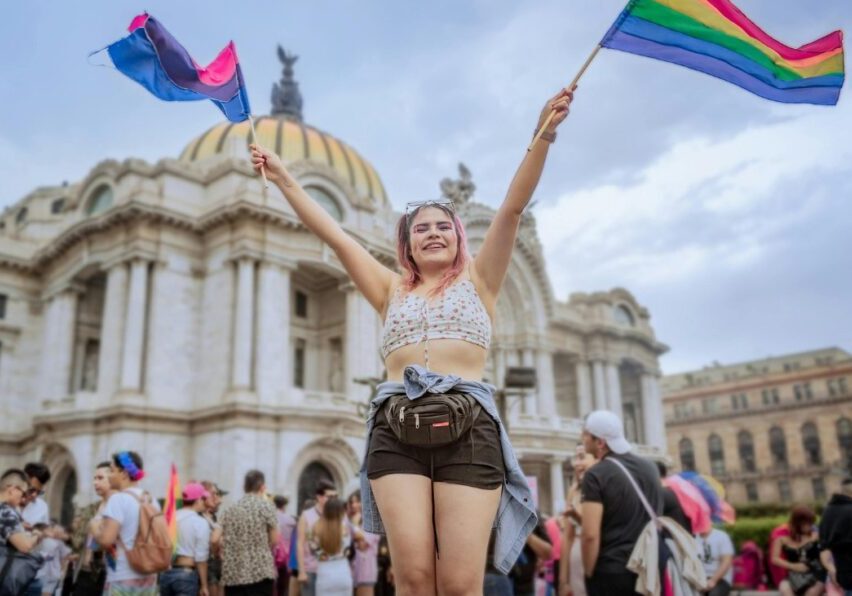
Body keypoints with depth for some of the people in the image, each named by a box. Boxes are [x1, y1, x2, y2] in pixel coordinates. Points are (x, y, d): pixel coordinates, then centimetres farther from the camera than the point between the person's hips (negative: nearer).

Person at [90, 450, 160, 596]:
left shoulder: (119, 499, -12)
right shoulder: (152, 501, 10)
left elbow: (106, 540, -19)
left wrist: (95, 528, 1)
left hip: (122, 580, -7)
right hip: (148, 579, 7)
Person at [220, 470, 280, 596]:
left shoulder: (229, 510, 12)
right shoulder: (266, 506, -2)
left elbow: (219, 541, 11)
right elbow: (274, 540, 1)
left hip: (232, 573, 5)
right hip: (260, 571, -4)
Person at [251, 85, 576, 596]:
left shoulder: (478, 281, 18)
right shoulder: (392, 290, 22)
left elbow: (512, 209, 6)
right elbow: (333, 233, 22)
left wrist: (543, 136, -4)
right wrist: (282, 176, 22)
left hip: (467, 425, -2)